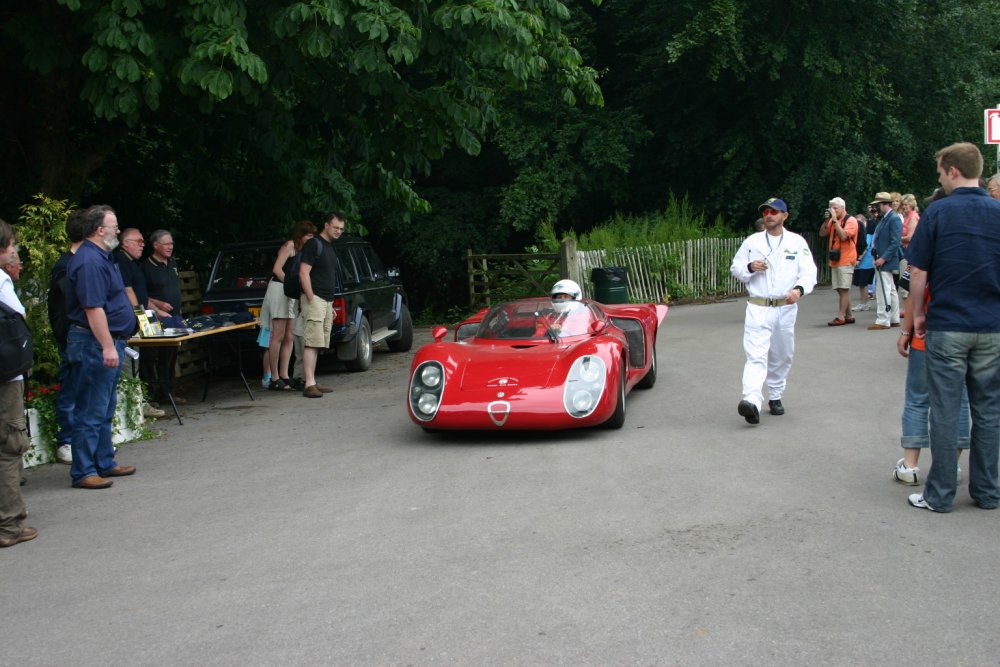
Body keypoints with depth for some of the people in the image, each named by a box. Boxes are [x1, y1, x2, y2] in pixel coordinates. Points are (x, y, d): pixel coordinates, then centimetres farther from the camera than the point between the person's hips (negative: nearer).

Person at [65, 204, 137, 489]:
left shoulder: (101, 257, 16)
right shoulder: (89, 261, -18)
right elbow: (93, 308, -25)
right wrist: (108, 346, -27)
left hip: (107, 343, 11)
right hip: (95, 345, -11)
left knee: (105, 410, 17)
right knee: (91, 411, -6)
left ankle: (105, 463, 25)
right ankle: (83, 472, -1)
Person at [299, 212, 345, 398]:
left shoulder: (330, 248, 21)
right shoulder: (314, 244, -7)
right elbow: (303, 273, -14)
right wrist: (311, 299, -20)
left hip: (327, 302, 9)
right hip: (315, 299, -9)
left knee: (317, 344, 10)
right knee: (312, 343, -14)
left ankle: (313, 382, 13)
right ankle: (309, 385, -19)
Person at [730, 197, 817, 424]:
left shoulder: (797, 242, 4)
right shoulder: (752, 242, 6)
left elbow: (809, 271, -4)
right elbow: (735, 269, 11)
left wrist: (799, 289, -24)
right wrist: (749, 267, -11)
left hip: (786, 308, 2)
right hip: (758, 308, -1)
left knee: (782, 356, 14)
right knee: (756, 356, -15)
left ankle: (775, 397, 32)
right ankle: (752, 402, -29)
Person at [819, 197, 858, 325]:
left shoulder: (851, 221, -7)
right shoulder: (833, 221, 14)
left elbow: (843, 235, -20)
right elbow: (822, 233, 11)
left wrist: (835, 220, -16)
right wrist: (827, 219, 0)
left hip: (846, 260, -7)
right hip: (835, 260, 8)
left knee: (844, 289, -8)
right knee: (841, 290, 10)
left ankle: (841, 317, -10)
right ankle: (848, 316, 17)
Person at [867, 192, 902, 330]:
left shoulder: (894, 219, -14)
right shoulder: (884, 219, 16)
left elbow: (895, 242, -19)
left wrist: (883, 258, -22)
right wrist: (876, 255, 12)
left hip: (886, 261, -10)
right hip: (882, 260, 10)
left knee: (882, 290, -10)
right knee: (891, 291, 14)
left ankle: (882, 321, -8)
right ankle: (894, 319, 20)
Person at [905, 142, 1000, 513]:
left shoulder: (938, 212, -7)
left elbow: (918, 272, -6)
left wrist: (918, 314, 7)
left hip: (947, 326, -3)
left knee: (945, 411, 2)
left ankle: (940, 495, 7)